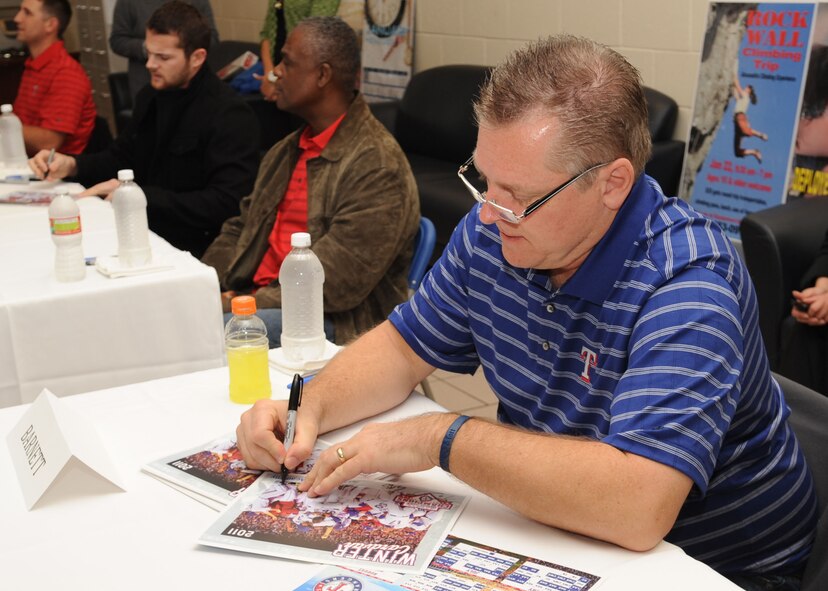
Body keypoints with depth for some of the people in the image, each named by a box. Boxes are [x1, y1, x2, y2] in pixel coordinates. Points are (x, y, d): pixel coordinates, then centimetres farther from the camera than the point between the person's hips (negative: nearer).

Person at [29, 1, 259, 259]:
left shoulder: (230, 116, -17)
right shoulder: (151, 96, 9)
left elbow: (226, 206, -25)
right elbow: (121, 157, 23)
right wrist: (71, 165, 3)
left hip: (192, 251, -8)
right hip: (143, 229, 8)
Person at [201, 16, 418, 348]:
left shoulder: (377, 165, -15)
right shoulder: (286, 151, 16)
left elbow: (336, 285, -21)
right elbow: (241, 230, 18)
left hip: (339, 325, -8)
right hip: (262, 300, 8)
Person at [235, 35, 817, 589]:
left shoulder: (685, 283, -27)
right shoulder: (492, 229, -6)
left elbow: (636, 507, -38)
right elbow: (404, 348, 6)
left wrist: (438, 437, -31)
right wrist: (309, 411, -12)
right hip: (550, 531, 6)